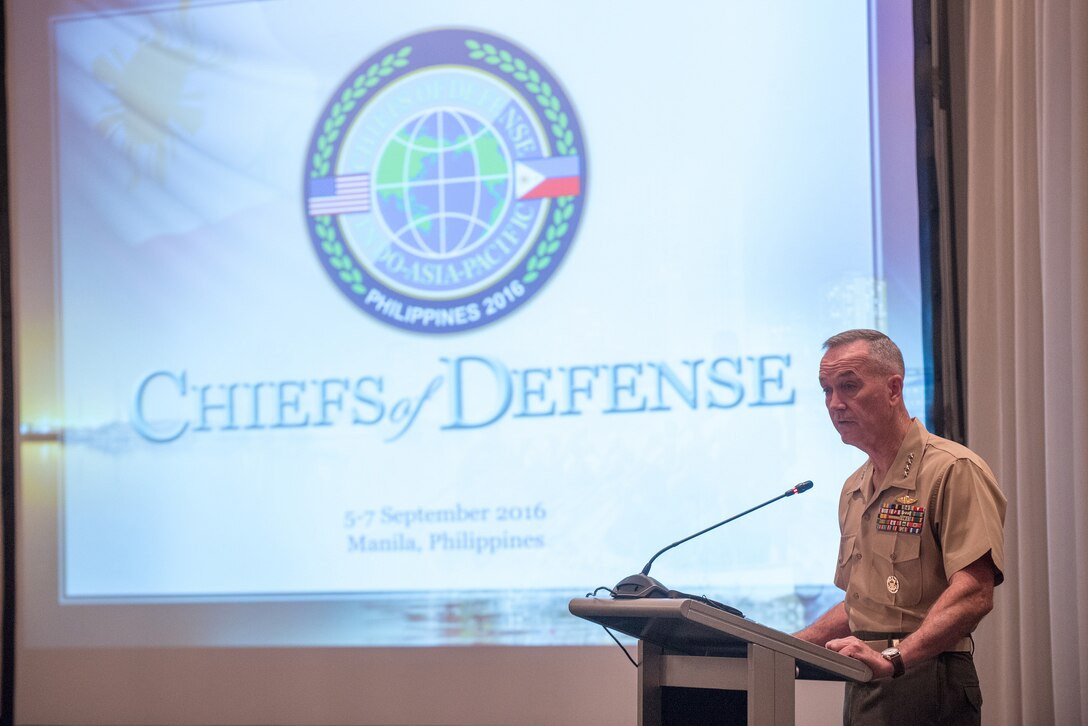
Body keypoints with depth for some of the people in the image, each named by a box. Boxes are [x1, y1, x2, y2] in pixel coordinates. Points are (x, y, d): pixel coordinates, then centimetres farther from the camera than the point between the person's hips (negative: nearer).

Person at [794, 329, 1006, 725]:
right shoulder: (855, 490, 18)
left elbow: (973, 593, -20)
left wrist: (892, 658, -31)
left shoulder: (954, 470, -10)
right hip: (863, 689, 8)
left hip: (925, 685, -8)